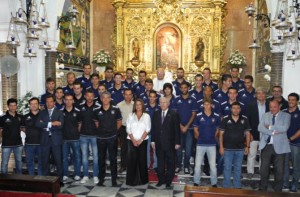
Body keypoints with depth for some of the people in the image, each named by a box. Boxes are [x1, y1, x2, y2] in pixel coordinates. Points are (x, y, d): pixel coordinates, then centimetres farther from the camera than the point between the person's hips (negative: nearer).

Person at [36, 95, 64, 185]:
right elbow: (37, 124, -5)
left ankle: (60, 179, 10)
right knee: (45, 161, 5)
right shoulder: (42, 113, 11)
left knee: (58, 160, 0)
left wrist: (46, 126, -9)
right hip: (45, 140, 2)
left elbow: (60, 125, -9)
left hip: (56, 139, -2)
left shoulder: (59, 112, 5)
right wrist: (51, 123, -14)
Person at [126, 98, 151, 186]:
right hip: (132, 141, 1)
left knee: (142, 160, 2)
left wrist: (140, 140, -10)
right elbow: (128, 129, 2)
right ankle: (131, 180, 7)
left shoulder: (146, 116, 4)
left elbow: (147, 129, -2)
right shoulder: (131, 115, 7)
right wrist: (134, 140, -8)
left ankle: (143, 179, 14)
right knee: (132, 160, -1)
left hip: (143, 141, 0)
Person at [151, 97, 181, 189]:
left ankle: (168, 181, 19)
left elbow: (177, 129, -7)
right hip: (159, 143, 4)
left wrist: (177, 142, -9)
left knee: (170, 163, 7)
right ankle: (161, 179, 26)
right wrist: (153, 140, 4)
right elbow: (153, 128, 7)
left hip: (170, 143, -3)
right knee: (160, 162, 13)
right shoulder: (156, 114, 6)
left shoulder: (174, 114, -6)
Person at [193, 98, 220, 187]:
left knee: (213, 165, 8)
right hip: (200, 144, 0)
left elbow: (218, 129, 11)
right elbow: (195, 129, 5)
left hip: (212, 144, 1)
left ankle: (214, 183, 22)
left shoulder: (216, 116, -2)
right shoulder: (198, 116, -5)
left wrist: (212, 137, 7)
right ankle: (196, 183, 19)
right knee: (197, 164, 5)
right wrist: (200, 137, 4)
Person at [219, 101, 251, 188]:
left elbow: (247, 133, 6)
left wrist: (247, 146, 2)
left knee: (238, 168, 13)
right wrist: (221, 147, -6)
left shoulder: (244, 119, 2)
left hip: (240, 149, 2)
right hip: (228, 148, -2)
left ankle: (237, 186, 25)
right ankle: (226, 186, 14)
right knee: (227, 168, 4)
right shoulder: (225, 119, -4)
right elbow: (221, 134, -2)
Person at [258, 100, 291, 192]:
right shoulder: (265, 115, 9)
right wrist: (273, 132, -16)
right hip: (266, 145, 2)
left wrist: (270, 127, -10)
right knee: (264, 168, 6)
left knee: (279, 170, 7)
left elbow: (284, 128, -15)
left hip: (279, 146, -2)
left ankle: (277, 190, 22)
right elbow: (260, 128, -5)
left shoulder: (286, 116, 2)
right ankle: (263, 189, 20)